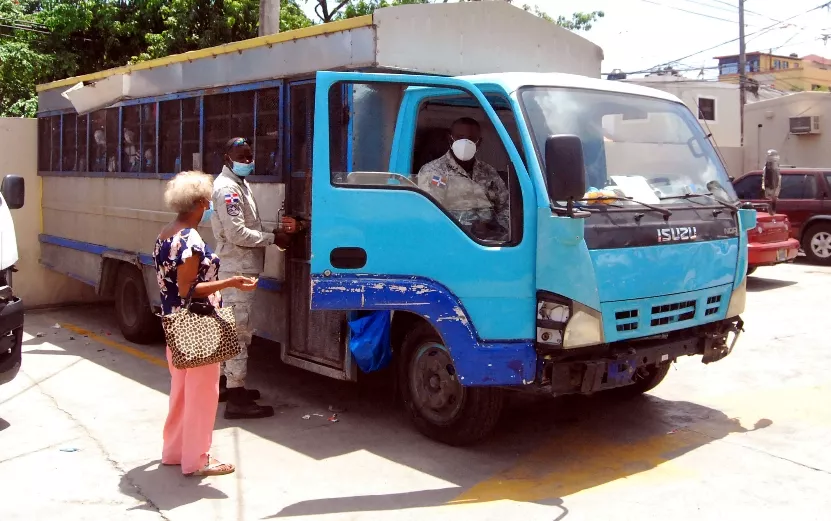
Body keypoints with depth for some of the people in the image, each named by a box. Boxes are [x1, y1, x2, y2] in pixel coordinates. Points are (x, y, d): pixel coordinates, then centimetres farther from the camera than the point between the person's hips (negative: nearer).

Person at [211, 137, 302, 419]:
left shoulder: (240, 185, 17)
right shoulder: (227, 188, -15)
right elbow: (237, 234, -22)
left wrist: (275, 230, 2)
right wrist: (273, 237, -13)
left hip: (240, 268, 11)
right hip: (236, 269, -11)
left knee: (233, 328, 19)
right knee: (239, 330, -10)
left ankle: (228, 383, 31)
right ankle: (236, 398, -8)